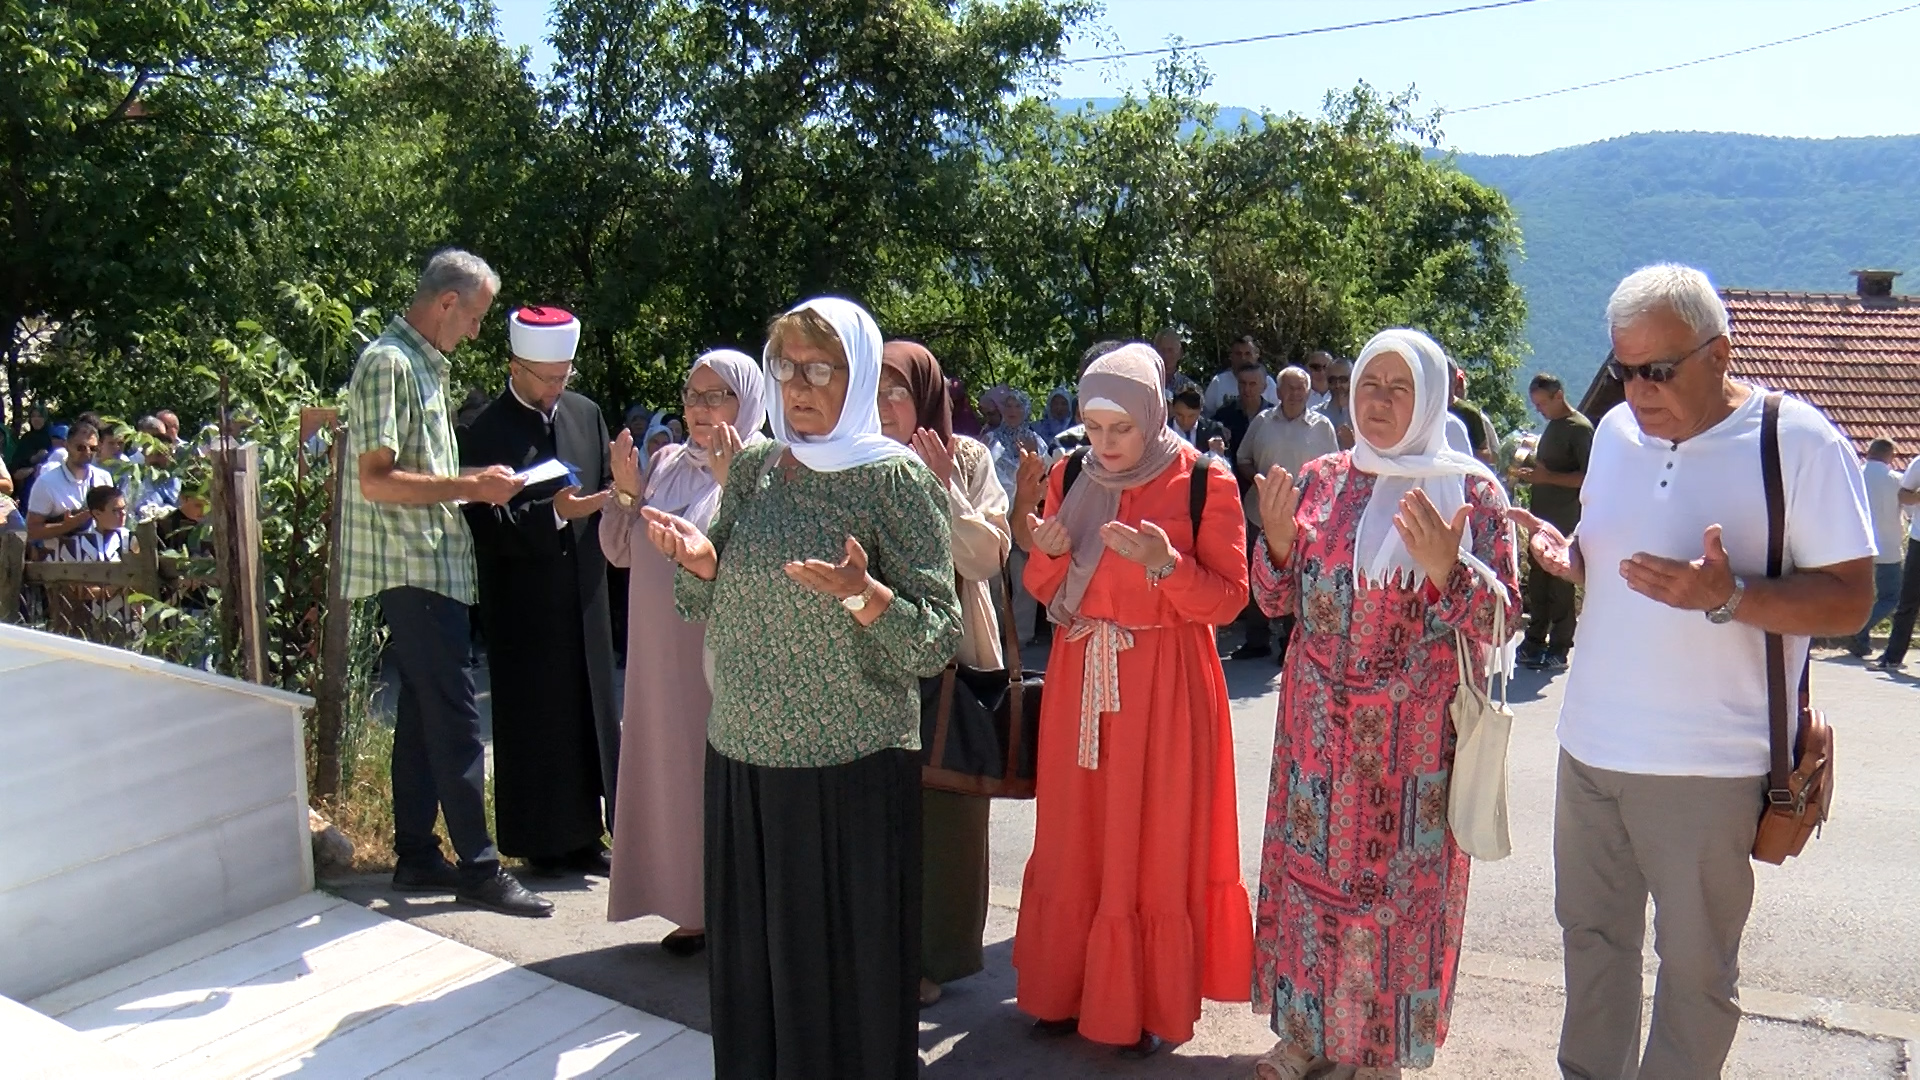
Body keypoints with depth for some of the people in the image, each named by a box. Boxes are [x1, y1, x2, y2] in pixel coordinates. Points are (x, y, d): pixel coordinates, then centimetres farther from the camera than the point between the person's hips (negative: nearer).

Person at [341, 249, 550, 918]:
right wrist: (471, 486, -18)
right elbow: (376, 480, -20)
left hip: (434, 568, 10)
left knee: (424, 714, 13)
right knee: (454, 719, -7)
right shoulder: (389, 362, -13)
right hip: (413, 569, -10)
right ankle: (478, 868, 0)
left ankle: (416, 857, 21)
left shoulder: (424, 364, 18)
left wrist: (475, 485, 13)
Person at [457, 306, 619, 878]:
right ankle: (538, 843, 15)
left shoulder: (586, 415, 9)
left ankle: (582, 835, 24)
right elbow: (483, 524, -13)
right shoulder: (485, 432, -8)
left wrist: (619, 492, -9)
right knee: (530, 720, 3)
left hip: (583, 593, 5)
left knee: (589, 713, 11)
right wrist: (553, 513, -24)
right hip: (521, 600, -5)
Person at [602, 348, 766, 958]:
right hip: (663, 657, 7)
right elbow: (620, 552, 13)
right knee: (673, 771, 12)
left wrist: (729, 482, -26)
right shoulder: (668, 464, 12)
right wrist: (625, 491, -2)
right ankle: (695, 908, 26)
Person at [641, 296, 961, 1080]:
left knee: (847, 965, 4)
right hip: (743, 757, 5)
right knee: (751, 959, 12)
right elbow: (708, 606, 14)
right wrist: (700, 560, -6)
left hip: (854, 766, -4)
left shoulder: (896, 477, -7)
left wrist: (863, 595, -28)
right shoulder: (753, 470, 8)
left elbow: (939, 640, -11)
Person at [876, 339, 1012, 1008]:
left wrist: (944, 491, -16)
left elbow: (990, 556, -7)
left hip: (951, 659, -1)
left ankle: (934, 953, 22)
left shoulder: (967, 461, 1)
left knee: (942, 812, 5)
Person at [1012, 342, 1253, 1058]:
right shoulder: (1070, 479, 6)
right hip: (1081, 678, 4)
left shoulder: (1204, 483, -6)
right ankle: (1068, 989, 24)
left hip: (1166, 684, -3)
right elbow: (1045, 591, 9)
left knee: (1156, 843, 2)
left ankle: (1155, 1006, 18)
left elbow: (1228, 599, -7)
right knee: (1075, 837, 8)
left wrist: (1167, 564, -23)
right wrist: (1049, 553, -12)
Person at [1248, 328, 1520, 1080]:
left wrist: (1446, 567, -25)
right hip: (1318, 722, 3)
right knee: (1309, 864, 10)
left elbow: (1501, 617, -8)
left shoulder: (1471, 492, -5)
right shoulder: (1319, 480, 5)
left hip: (1413, 734, -3)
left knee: (1398, 878, 5)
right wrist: (1279, 543, -12)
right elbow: (1276, 599, 8)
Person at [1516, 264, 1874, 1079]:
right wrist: (1566, 554, -3)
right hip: (1590, 745, 6)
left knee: (1695, 966, 8)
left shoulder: (1798, 442, -12)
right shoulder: (1617, 431, 6)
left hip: (1709, 766, -6)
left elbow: (1850, 599, -13)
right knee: (1591, 933, 18)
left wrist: (1726, 597, -29)